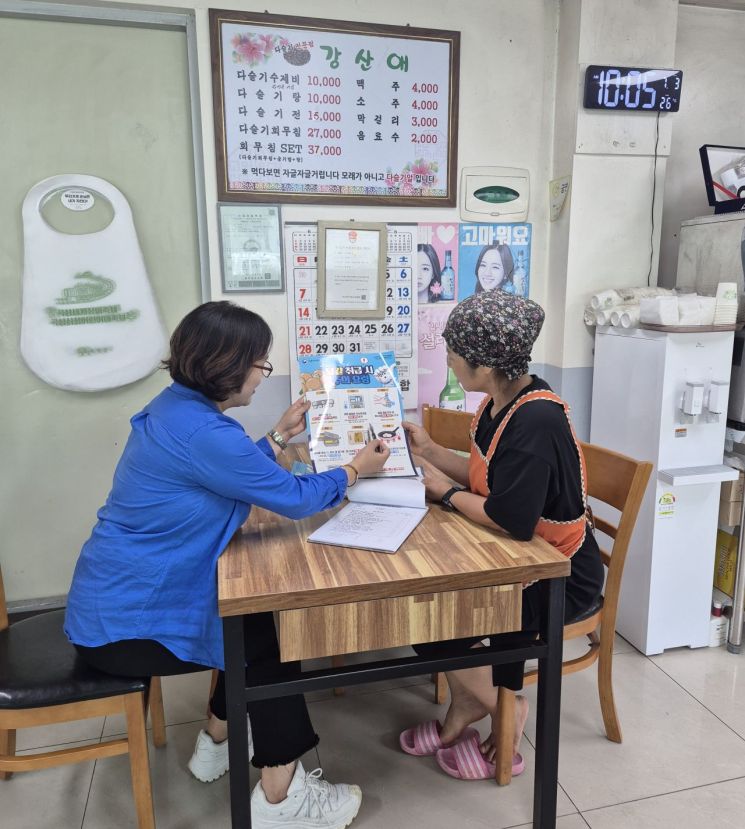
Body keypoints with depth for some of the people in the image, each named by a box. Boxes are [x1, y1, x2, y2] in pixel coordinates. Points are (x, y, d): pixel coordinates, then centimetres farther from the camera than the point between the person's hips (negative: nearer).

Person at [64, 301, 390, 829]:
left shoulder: (177, 407, 3)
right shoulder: (202, 433, -29)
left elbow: (239, 472, 18)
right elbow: (293, 497, -19)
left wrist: (281, 437, 20)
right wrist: (356, 469, -3)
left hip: (119, 597, 9)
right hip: (124, 625, -9)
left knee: (255, 617, 16)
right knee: (270, 638, -1)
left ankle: (218, 743, 34)